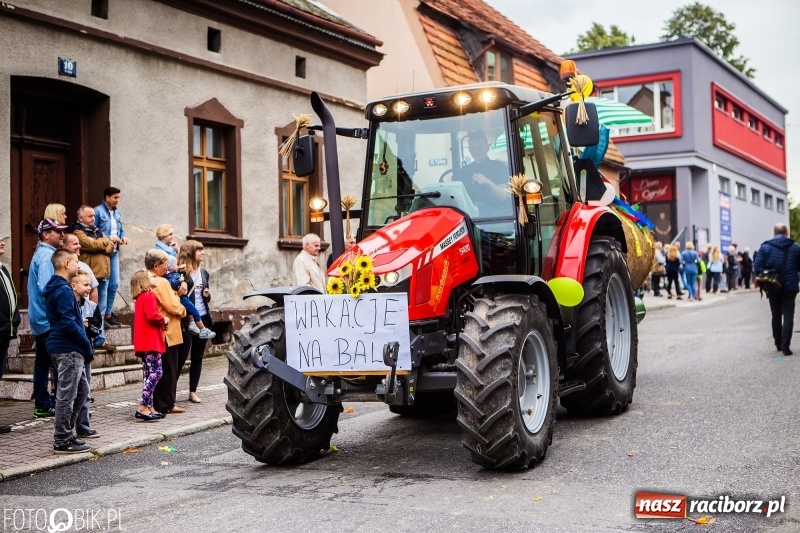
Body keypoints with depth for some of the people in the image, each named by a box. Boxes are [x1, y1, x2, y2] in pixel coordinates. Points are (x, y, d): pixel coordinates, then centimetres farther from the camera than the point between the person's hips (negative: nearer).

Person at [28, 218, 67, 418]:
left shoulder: (41, 254, 16)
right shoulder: (47, 256, -15)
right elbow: (46, 289, -25)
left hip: (40, 319, 10)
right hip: (50, 320, -10)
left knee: (42, 362, 11)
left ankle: (42, 405, 16)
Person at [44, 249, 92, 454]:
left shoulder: (55, 289, 16)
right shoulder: (64, 291, -15)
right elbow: (68, 324, -21)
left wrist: (84, 344, 14)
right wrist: (87, 344, -11)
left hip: (67, 349, 10)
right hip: (69, 349, -10)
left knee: (82, 389, 16)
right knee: (67, 395, -3)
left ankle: (64, 432, 21)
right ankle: (62, 440, 4)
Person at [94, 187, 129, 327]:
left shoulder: (117, 213, 14)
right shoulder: (98, 211, -11)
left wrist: (123, 237, 0)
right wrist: (108, 238, -19)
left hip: (114, 252, 8)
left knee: (114, 284, 11)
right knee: (103, 285, -6)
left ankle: (108, 313, 23)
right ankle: (101, 315, 2)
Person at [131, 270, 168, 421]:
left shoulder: (140, 298, 20)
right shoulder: (149, 296, -10)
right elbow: (152, 315, -23)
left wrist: (161, 321, 6)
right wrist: (164, 320, -6)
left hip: (145, 342, 10)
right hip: (151, 342, -10)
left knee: (149, 374, 11)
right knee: (155, 372, -12)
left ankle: (149, 407, 12)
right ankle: (143, 407, -16)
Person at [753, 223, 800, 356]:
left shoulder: (765, 247, -3)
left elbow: (757, 267, -9)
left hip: (773, 287, 1)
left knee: (776, 315, 15)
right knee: (788, 315, 1)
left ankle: (778, 343, 21)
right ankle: (785, 344, -13)